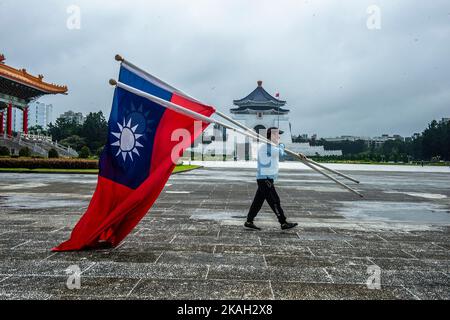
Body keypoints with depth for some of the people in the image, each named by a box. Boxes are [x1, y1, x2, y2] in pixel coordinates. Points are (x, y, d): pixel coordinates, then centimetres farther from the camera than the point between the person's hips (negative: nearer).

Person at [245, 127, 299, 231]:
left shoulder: (271, 147, 19)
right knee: (275, 201, -5)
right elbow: (280, 153, -17)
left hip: (264, 180, 10)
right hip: (265, 179, -10)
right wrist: (281, 145, 3)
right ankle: (283, 223, 1)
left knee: (258, 201, 11)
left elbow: (282, 154, 25)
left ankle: (249, 222, 16)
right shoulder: (266, 146, -15)